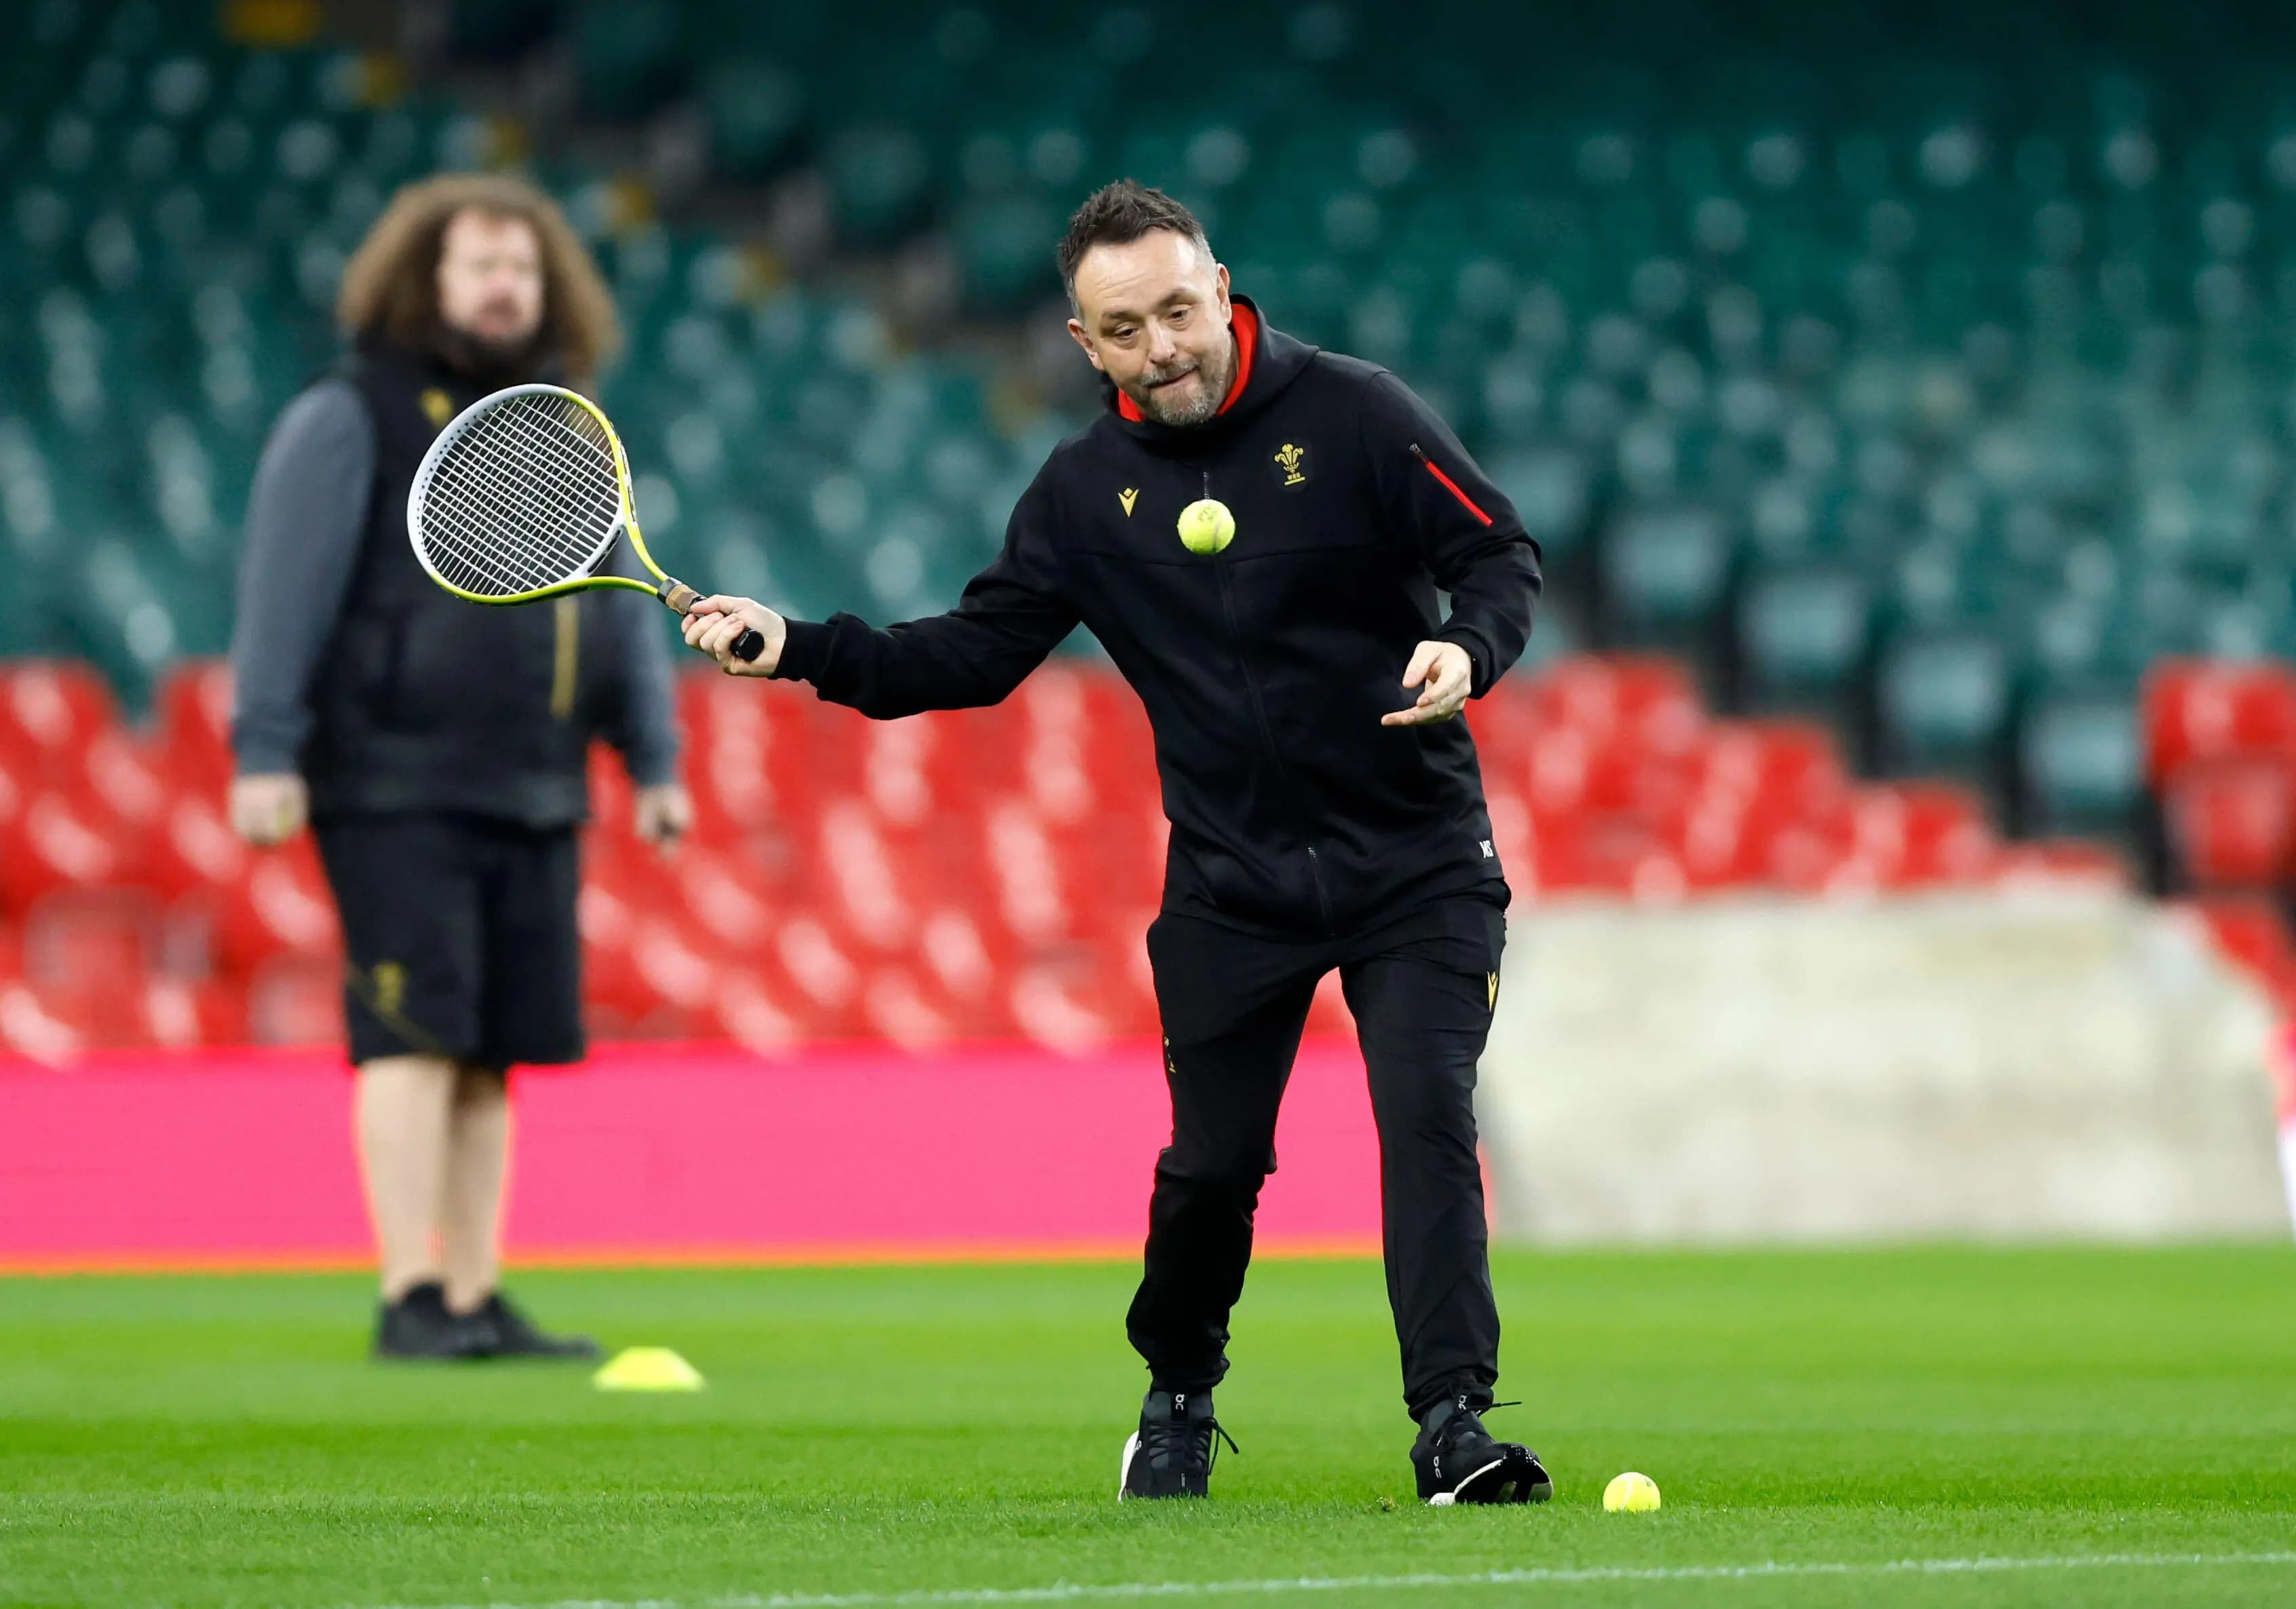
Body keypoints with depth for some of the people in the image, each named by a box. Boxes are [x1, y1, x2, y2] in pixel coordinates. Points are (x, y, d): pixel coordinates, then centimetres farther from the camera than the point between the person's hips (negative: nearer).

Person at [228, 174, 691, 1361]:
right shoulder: (350, 420, -1)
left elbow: (621, 603, 22)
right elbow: (284, 589, -7)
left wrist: (654, 759, 16)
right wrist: (265, 755, -14)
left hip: (531, 798, 6)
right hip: (396, 789, -6)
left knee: (494, 1052, 5)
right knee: (417, 1037, -12)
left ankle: (477, 1302, 8)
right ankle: (410, 1302, -12)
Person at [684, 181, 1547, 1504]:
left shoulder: (1354, 414, -7)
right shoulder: (1087, 490, 3)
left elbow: (1503, 554, -5)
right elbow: (976, 653, 6)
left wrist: (1468, 649, -26)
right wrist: (800, 650, -5)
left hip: (1413, 861, -2)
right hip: (1232, 884, 2)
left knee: (1428, 1112, -17)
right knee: (1212, 1159, 3)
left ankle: (1453, 1419, -16)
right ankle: (1178, 1398, 27)